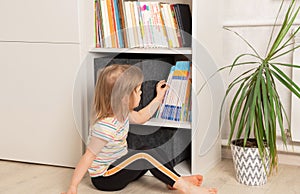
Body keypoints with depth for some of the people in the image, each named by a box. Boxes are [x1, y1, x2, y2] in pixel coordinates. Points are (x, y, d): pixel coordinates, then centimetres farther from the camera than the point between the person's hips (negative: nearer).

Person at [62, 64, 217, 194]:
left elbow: (140, 117, 18)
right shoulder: (106, 126, -31)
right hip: (104, 178, -10)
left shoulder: (120, 112, -2)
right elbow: (88, 156, -28)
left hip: (118, 165, 10)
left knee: (156, 152, 0)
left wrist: (159, 97, 19)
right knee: (144, 157, -24)